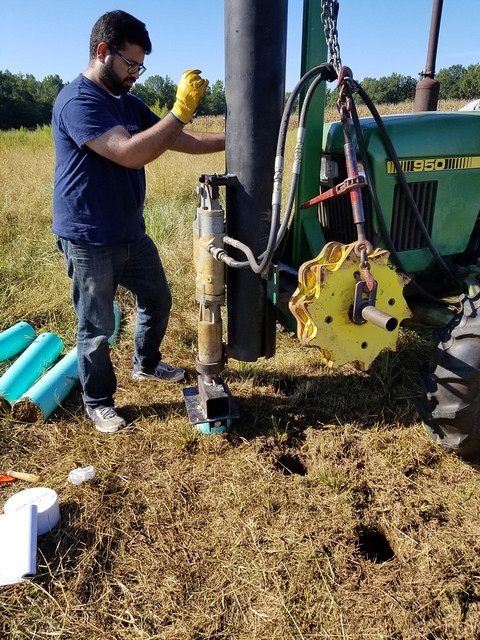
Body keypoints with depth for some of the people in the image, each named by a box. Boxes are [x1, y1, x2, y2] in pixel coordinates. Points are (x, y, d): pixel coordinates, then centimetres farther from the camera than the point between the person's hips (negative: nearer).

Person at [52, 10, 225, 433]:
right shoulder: (77, 101, -18)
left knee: (157, 300, 21)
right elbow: (130, 153, -31)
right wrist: (181, 110, -27)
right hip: (89, 241, -9)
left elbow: (183, 142, 11)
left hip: (131, 234, 9)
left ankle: (146, 364, 45)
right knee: (97, 327, 4)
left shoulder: (128, 104, 11)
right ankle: (98, 402, 25)